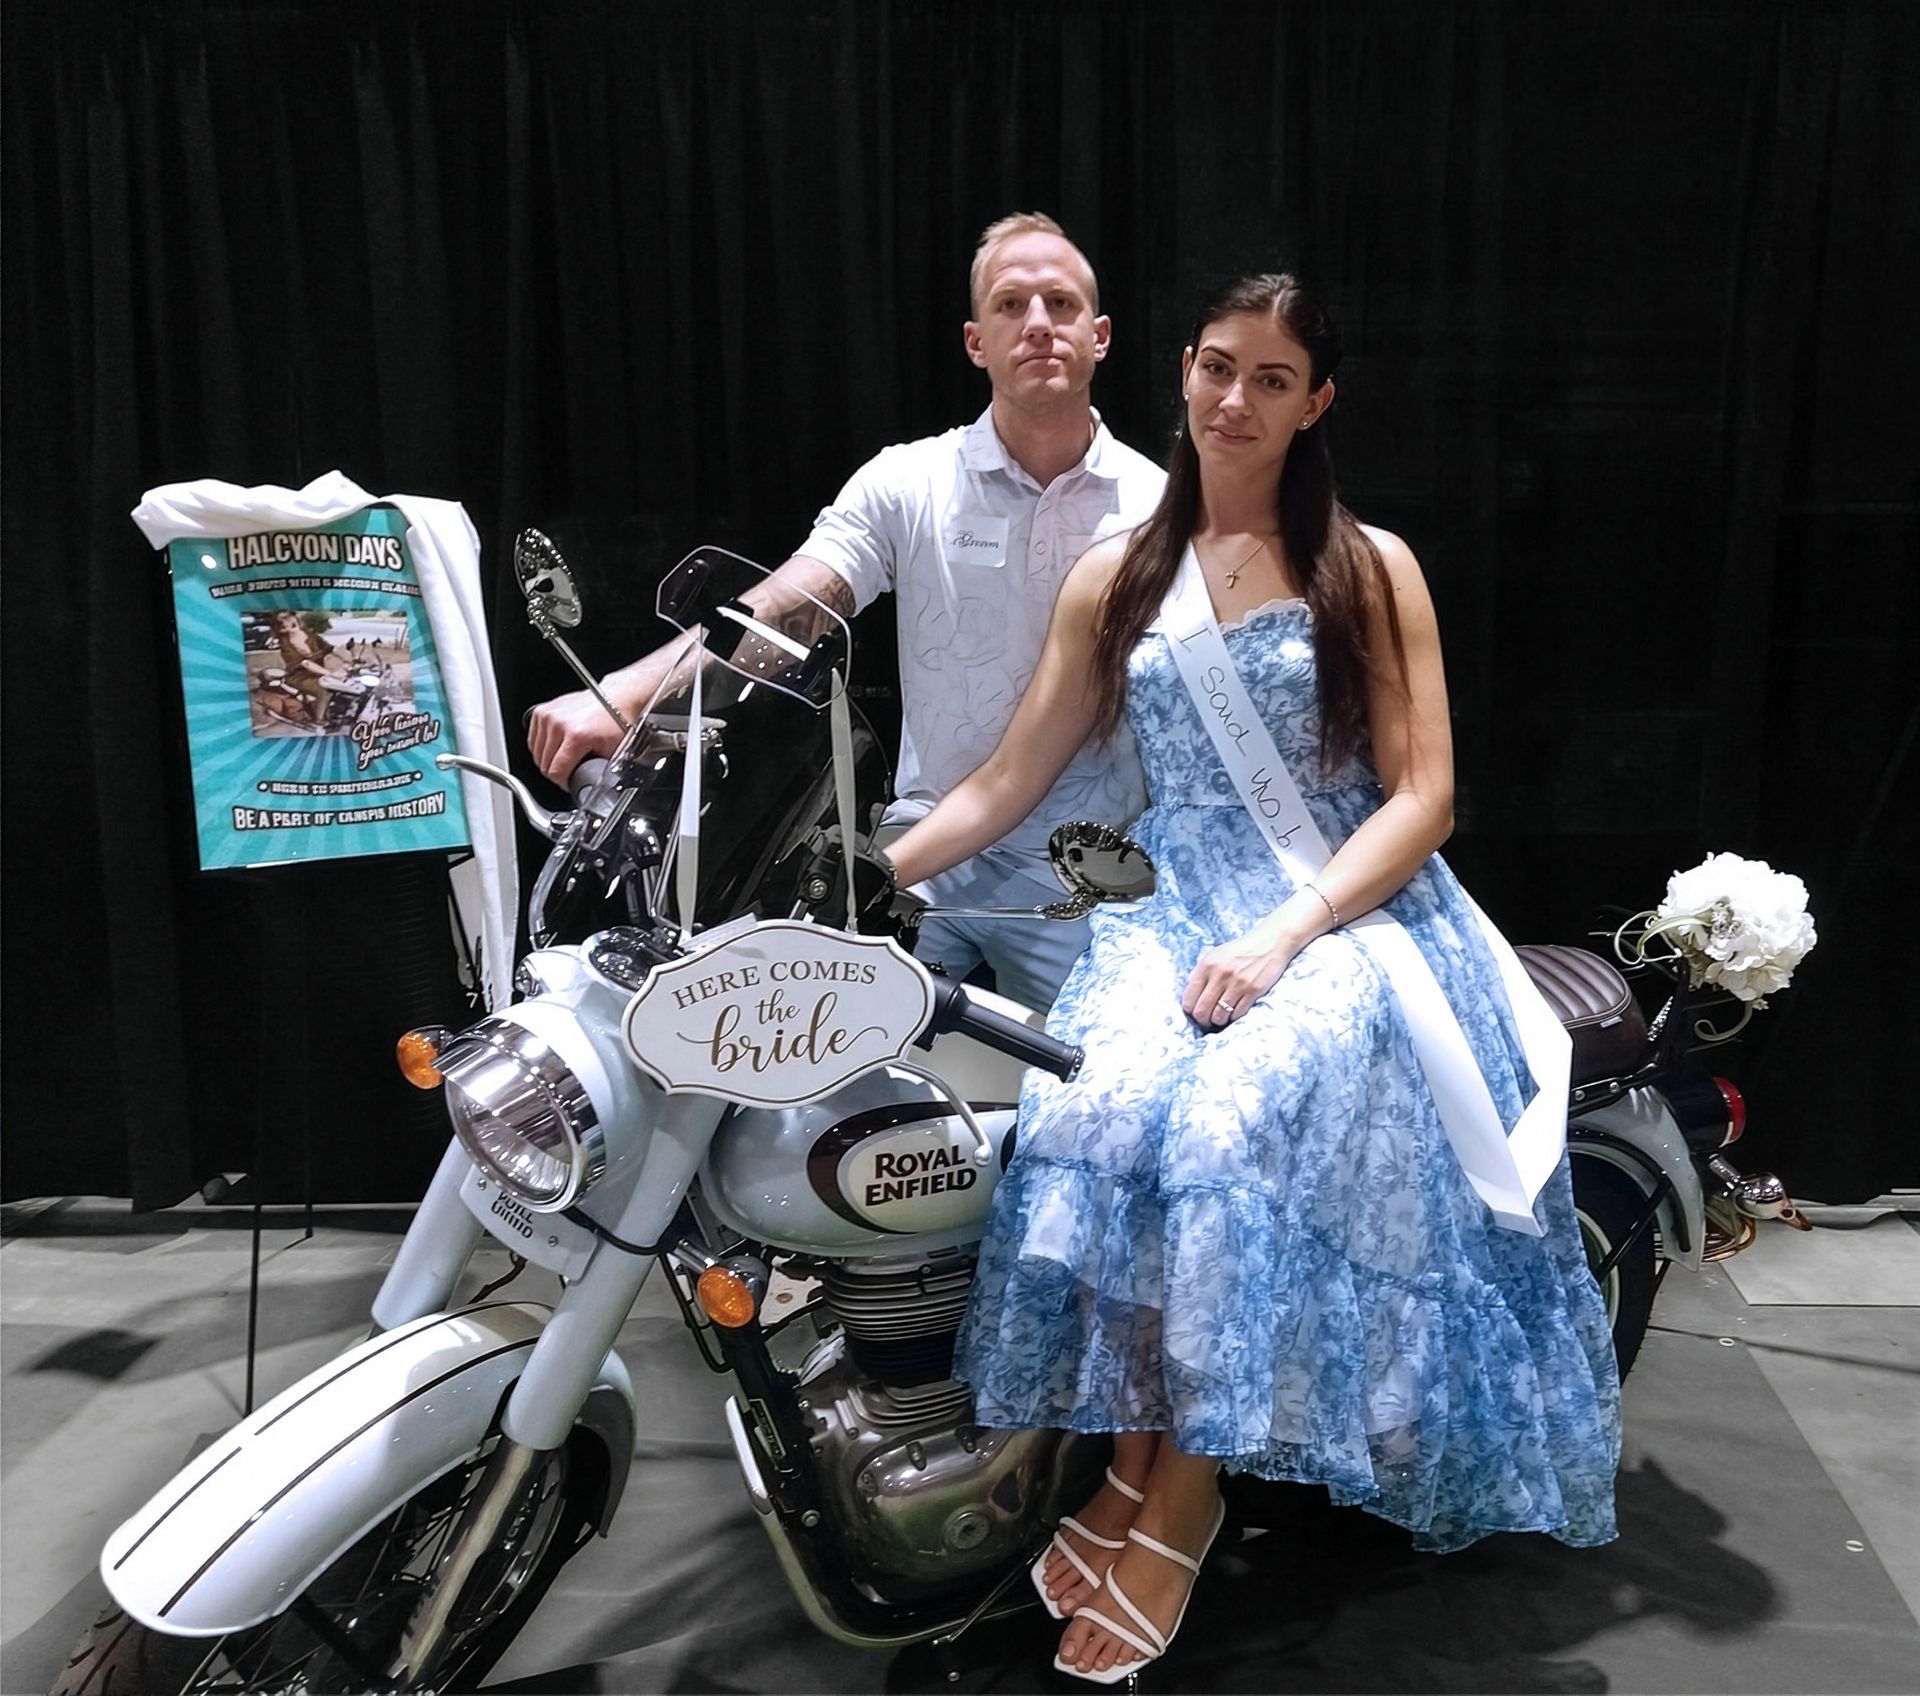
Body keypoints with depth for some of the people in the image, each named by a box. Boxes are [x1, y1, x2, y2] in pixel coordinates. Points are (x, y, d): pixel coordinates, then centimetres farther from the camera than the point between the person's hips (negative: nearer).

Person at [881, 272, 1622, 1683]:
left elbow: (1422, 794, -2)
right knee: (1098, 1112, -30)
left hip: (1347, 910, -2)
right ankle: (1131, 1458, -9)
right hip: (1173, 908, 3)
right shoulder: (1117, 579, 13)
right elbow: (1008, 782, 10)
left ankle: (1181, 1502, -13)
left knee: (1232, 1120, -32)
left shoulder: (1370, 570, 6)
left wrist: (1285, 931, -17)